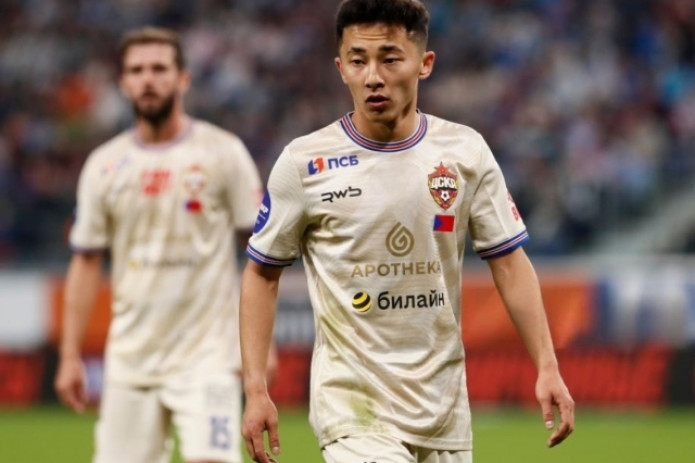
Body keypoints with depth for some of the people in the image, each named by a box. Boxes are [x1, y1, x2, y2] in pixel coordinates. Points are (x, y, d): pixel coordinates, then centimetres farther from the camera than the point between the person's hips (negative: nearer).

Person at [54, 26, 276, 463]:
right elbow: (86, 263, 10)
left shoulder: (223, 152, -1)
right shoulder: (105, 164, 7)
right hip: (130, 357, 4)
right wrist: (70, 356, 6)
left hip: (207, 356, -3)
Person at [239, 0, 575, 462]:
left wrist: (547, 367, -4)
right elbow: (262, 274, 3)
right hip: (352, 402, -3)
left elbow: (509, 263, 5)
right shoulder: (305, 163, -5)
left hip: (444, 405, 3)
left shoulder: (466, 151, 2)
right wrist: (255, 390, -4)